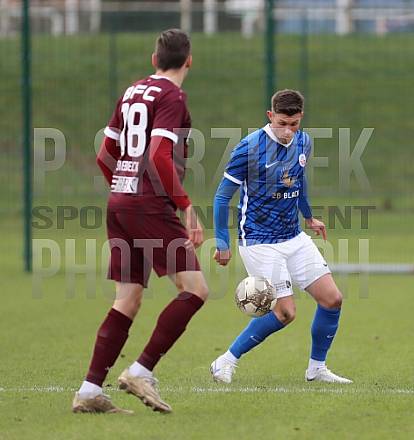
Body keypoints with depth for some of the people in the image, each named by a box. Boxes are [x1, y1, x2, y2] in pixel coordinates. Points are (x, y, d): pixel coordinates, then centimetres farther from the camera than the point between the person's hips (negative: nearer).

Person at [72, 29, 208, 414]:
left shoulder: (132, 92, 16)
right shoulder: (171, 96, -8)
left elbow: (105, 156, 20)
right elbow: (159, 155, -19)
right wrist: (186, 206, -17)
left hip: (118, 202, 8)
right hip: (150, 206, -8)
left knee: (128, 300, 9)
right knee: (195, 289, -6)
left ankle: (89, 391, 3)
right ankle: (141, 371, -12)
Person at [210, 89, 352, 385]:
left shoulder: (303, 143, 2)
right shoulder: (250, 148, -17)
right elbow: (223, 196, -11)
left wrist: (309, 217, 35)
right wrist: (222, 243, -11)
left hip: (294, 237, 7)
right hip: (259, 241, -7)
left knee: (332, 298, -1)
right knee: (285, 312, -13)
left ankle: (317, 368, 15)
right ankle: (227, 362, 1)